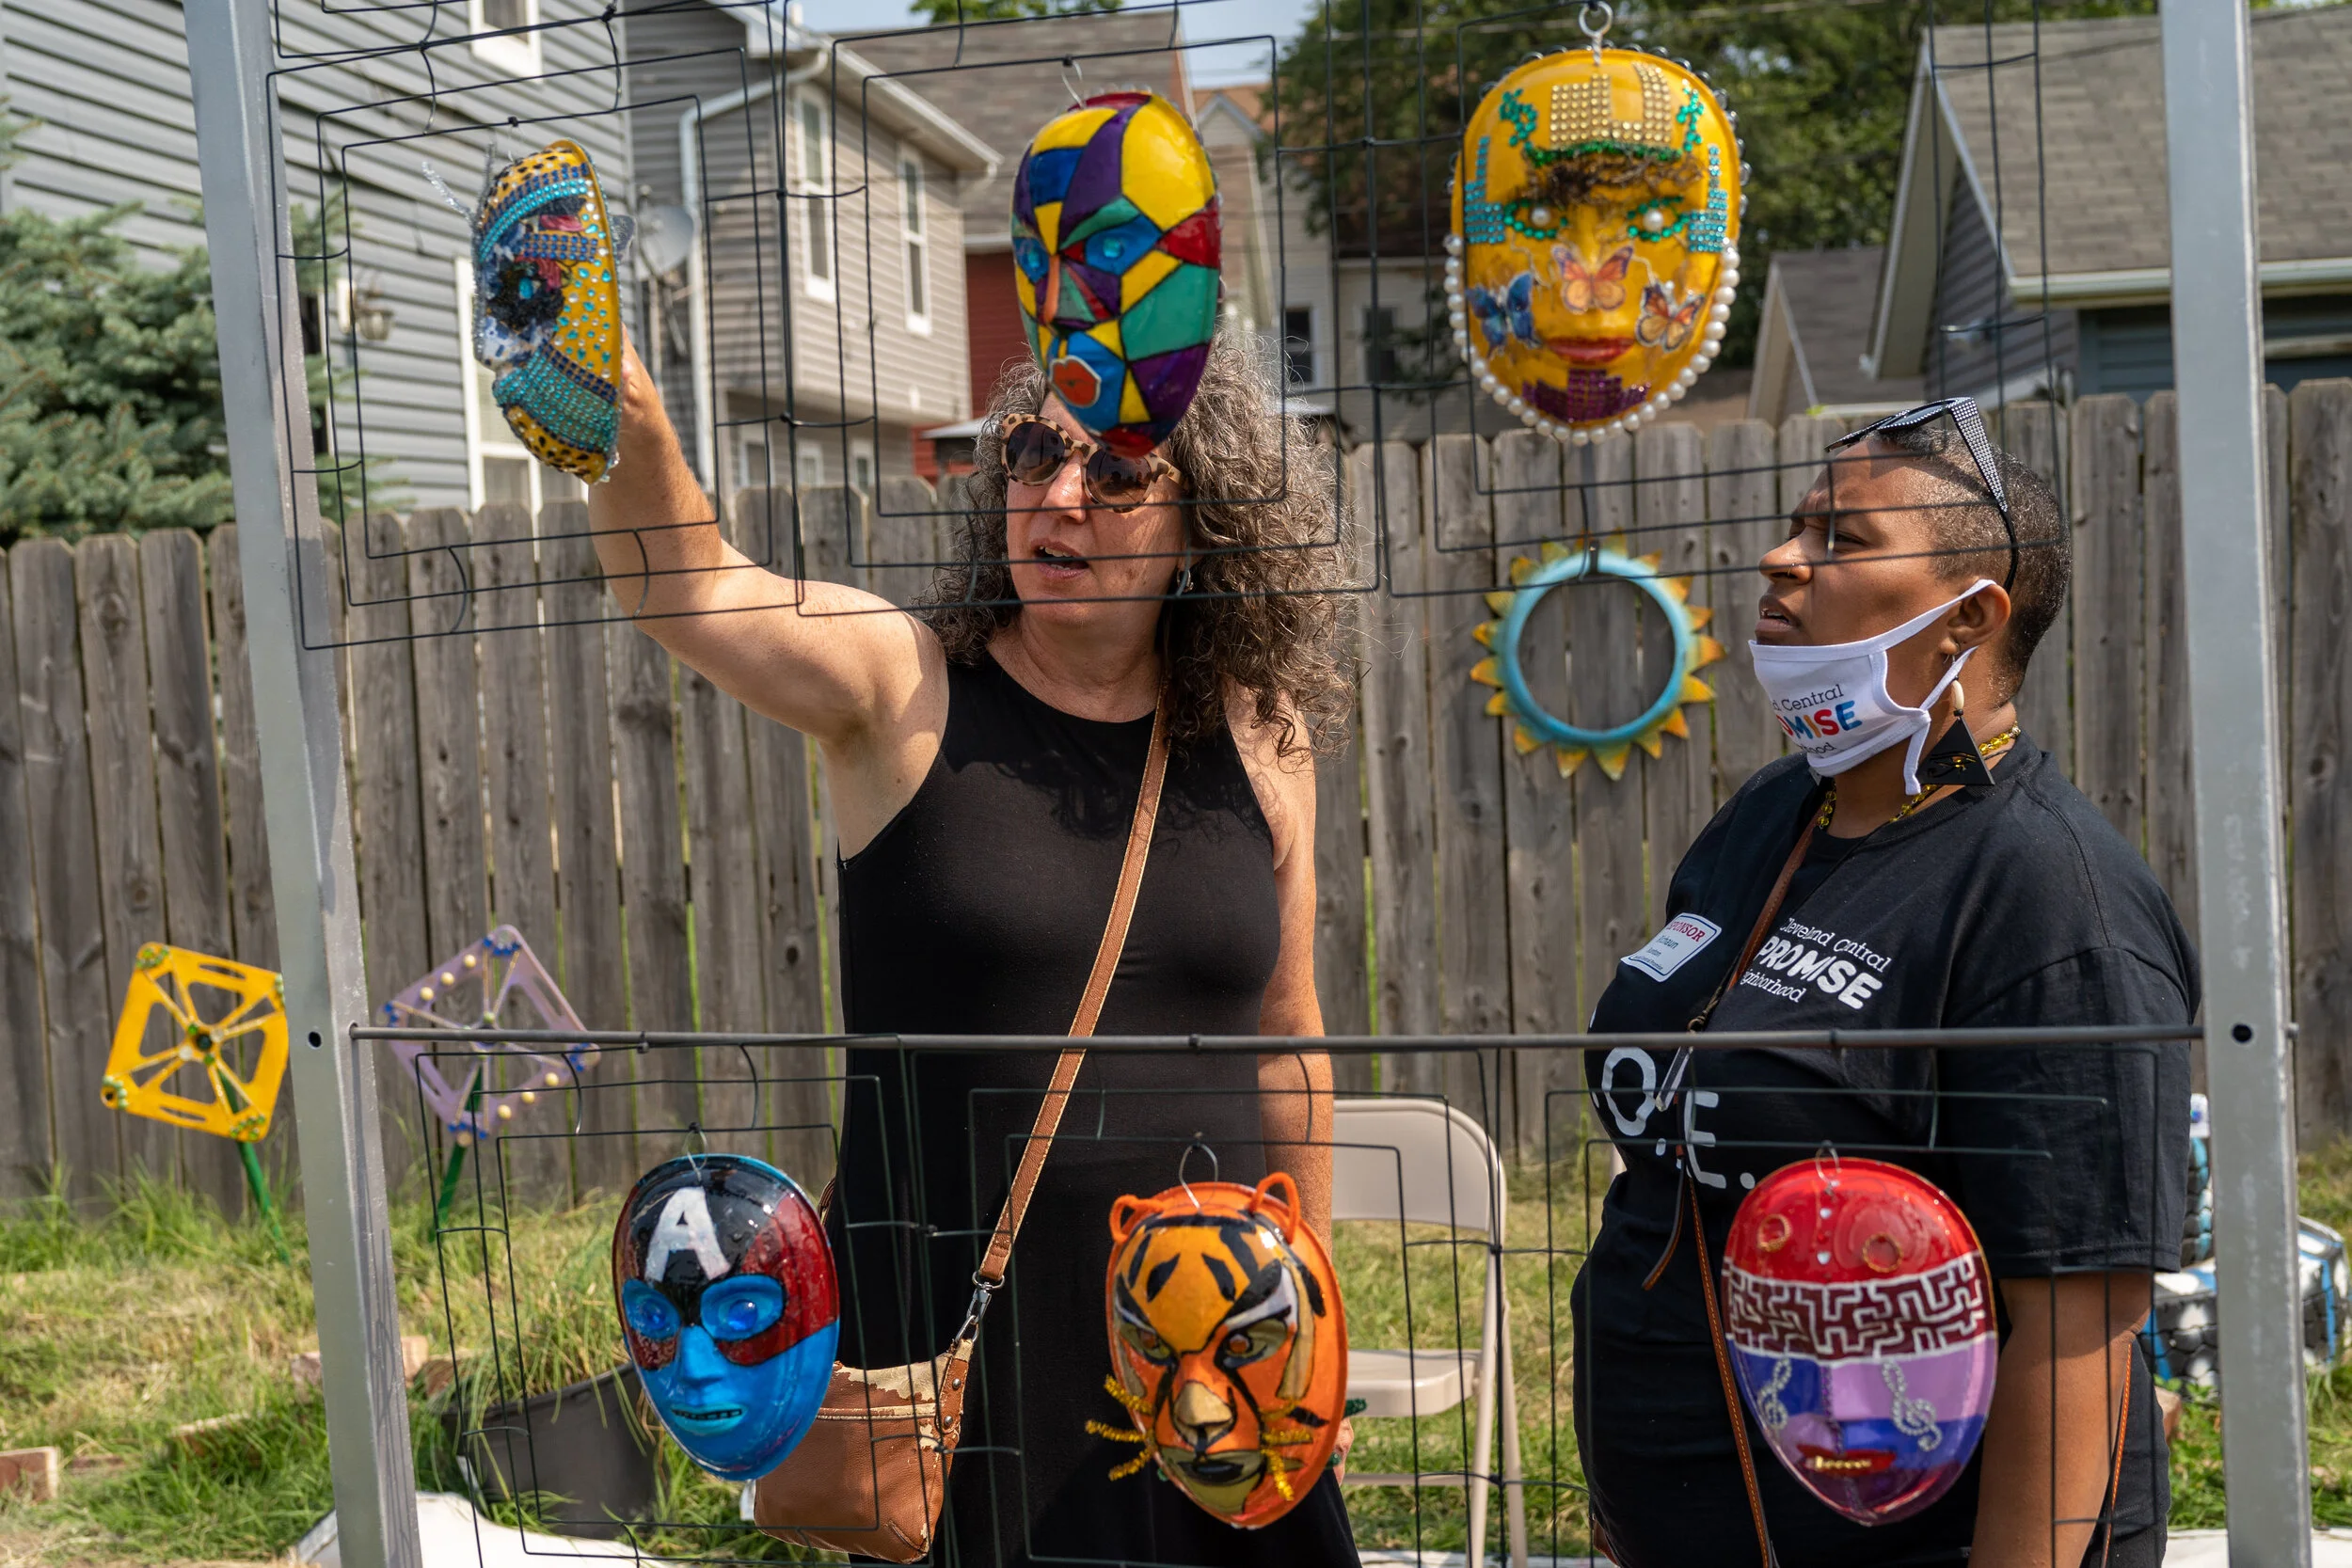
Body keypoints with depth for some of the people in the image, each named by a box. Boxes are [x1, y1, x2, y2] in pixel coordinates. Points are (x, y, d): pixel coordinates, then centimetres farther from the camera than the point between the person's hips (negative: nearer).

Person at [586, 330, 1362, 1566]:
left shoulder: (1256, 734, 2)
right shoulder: (906, 689, -6)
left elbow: (1282, 1041, 9)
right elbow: (683, 594, -23)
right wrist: (629, 426, -41)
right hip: (951, 1329, -3)